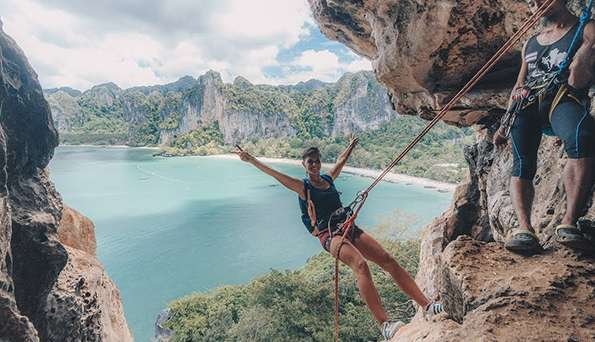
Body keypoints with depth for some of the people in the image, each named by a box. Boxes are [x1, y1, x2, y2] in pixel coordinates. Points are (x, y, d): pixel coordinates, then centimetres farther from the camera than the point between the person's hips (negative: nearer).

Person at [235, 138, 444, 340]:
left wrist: (351, 146, 51)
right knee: (360, 265, -32)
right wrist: (250, 160, -10)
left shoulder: (328, 178, 18)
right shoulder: (303, 187, 1)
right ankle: (384, 324, -37)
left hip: (349, 228, 7)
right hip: (330, 235, -6)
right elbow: (274, 174, -5)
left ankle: (427, 305, -3)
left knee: (388, 260, -6)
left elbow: (341, 160, 36)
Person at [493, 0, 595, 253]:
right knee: (522, 163, -21)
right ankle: (524, 227, -33)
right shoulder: (530, 43, 33)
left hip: (564, 98, -4)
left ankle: (569, 222, -40)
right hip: (527, 102, 4)